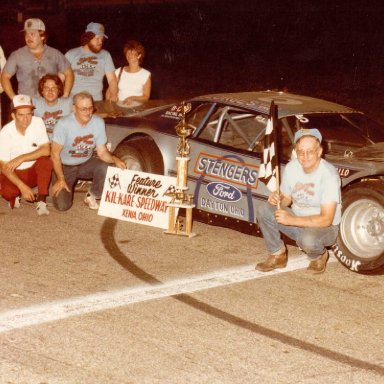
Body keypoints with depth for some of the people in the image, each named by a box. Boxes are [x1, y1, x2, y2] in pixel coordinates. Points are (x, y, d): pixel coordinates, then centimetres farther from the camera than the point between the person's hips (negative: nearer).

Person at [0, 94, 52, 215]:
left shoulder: (38, 122, -14)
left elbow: (46, 150, -20)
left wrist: (21, 158, -29)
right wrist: (22, 186, -29)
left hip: (35, 171, 2)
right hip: (15, 174, -2)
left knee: (46, 161, -30)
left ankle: (41, 201, -21)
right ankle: (15, 197, 5)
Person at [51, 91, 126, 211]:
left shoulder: (98, 122, -13)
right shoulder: (63, 124, -24)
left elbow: (102, 152, -6)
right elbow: (55, 154, -17)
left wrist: (114, 159, -27)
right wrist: (61, 179, -21)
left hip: (86, 163, 3)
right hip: (64, 166, -3)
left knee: (105, 168, -30)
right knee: (62, 205, -17)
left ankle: (91, 196, -2)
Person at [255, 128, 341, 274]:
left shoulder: (329, 175, -25)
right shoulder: (291, 167, -7)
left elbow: (326, 219, -28)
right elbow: (286, 199, 8)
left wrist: (291, 220, -32)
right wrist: (277, 199, -17)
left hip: (323, 227, -5)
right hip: (296, 219, 5)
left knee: (308, 239, -38)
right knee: (263, 209, -15)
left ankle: (319, 256, 0)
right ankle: (277, 255, 3)